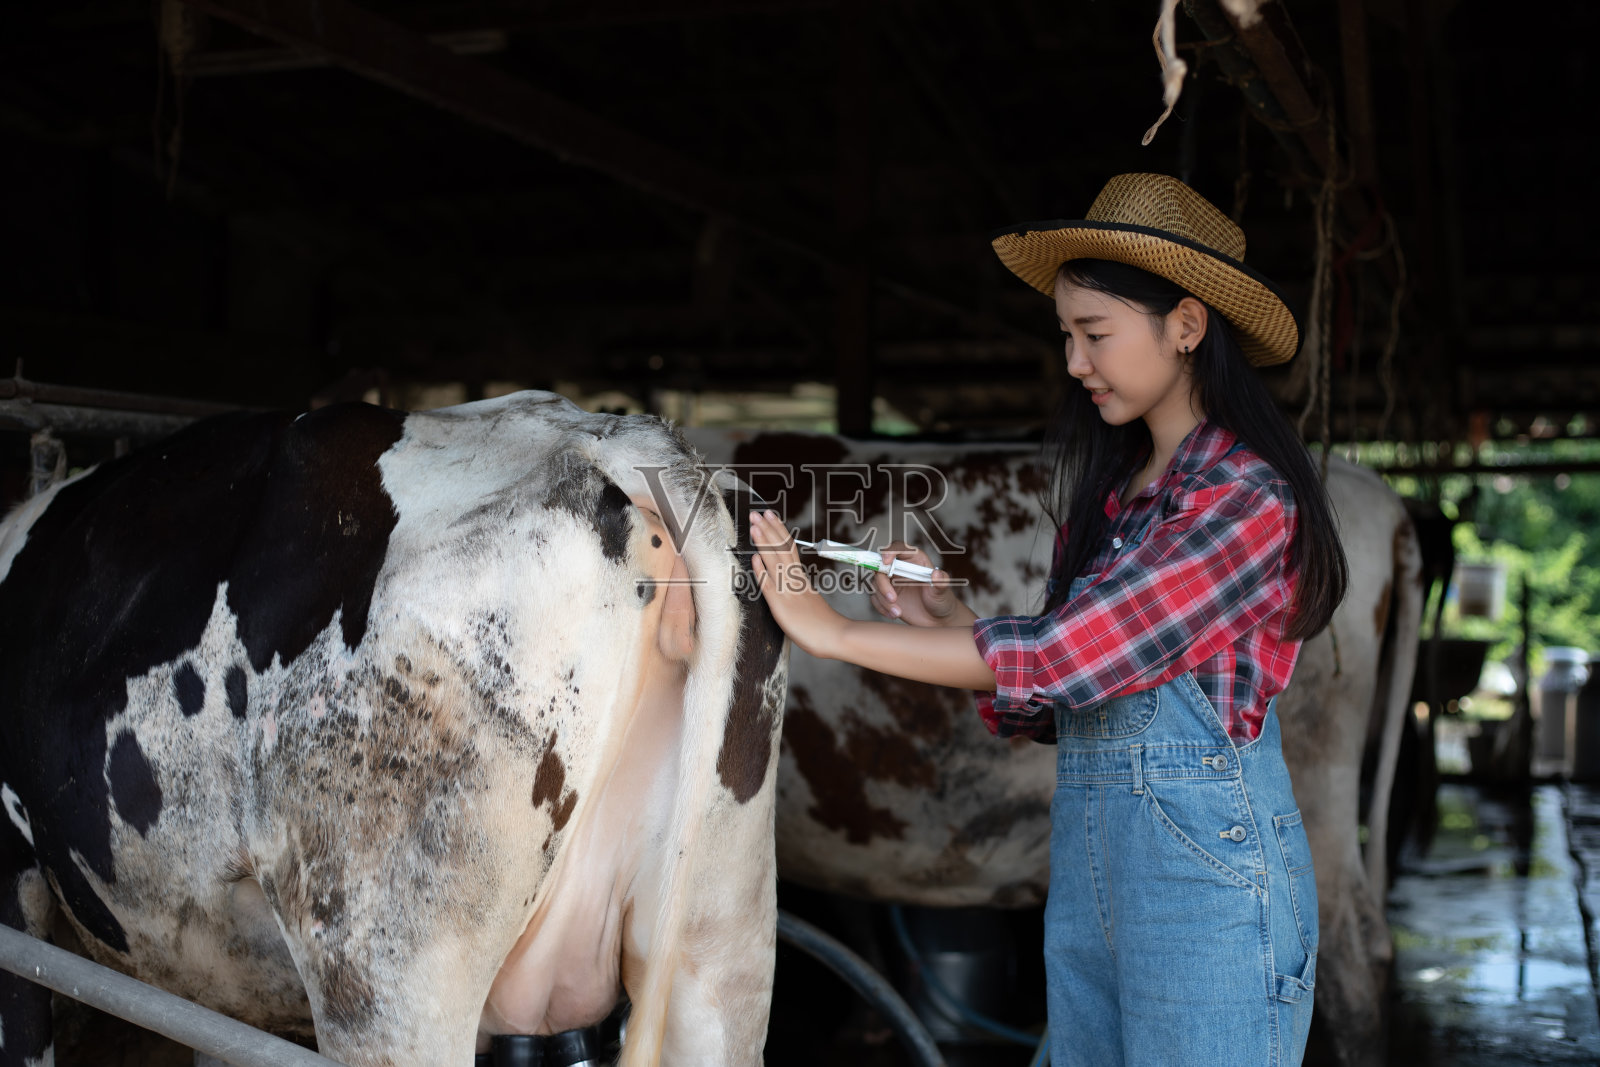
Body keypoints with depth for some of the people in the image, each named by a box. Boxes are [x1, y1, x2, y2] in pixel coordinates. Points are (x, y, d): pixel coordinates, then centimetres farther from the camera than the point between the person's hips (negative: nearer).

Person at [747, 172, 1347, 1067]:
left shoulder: (1247, 496, -13)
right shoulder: (1110, 493, 12)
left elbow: (1067, 655, -22)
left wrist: (836, 633, -18)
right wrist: (946, 617, -5)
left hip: (1206, 852, -8)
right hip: (1085, 856, 8)